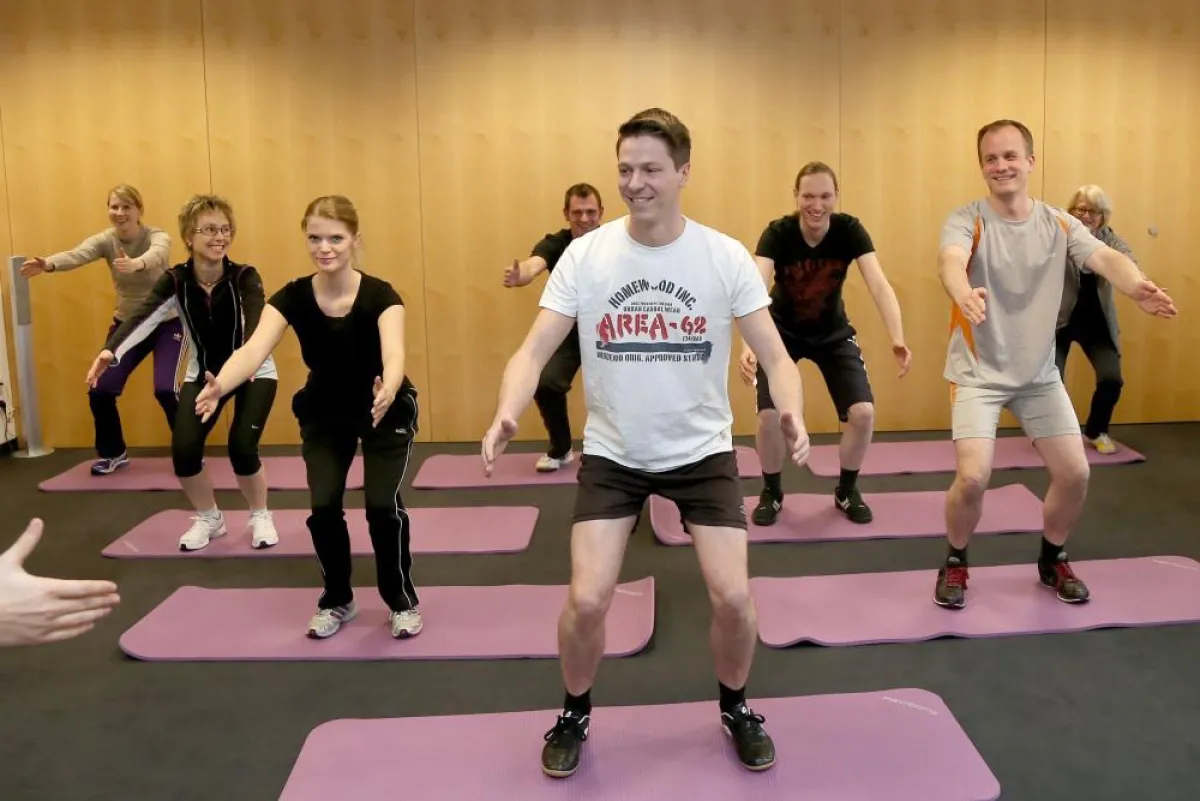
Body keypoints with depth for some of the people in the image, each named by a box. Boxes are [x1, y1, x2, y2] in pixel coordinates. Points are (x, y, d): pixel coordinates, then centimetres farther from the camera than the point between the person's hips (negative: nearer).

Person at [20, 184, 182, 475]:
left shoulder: (157, 236, -19)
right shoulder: (105, 240, -10)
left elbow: (156, 255, -44)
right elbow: (77, 254, -31)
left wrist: (135, 264, -69)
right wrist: (48, 264, -54)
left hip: (167, 323, -4)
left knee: (165, 389, -21)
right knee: (100, 390, -3)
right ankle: (113, 453, 21)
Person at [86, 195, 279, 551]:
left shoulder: (245, 277, -22)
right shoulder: (175, 281, -15)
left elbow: (257, 321, -40)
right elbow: (144, 316, -31)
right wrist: (111, 352, -51)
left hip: (254, 372, -3)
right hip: (204, 374, 3)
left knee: (241, 446, -20)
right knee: (184, 449, -13)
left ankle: (261, 517, 9)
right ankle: (209, 518, 15)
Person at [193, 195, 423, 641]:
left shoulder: (380, 295, -27)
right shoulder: (292, 297, -21)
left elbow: (394, 352, -44)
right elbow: (255, 349, -36)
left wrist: (388, 391, -67)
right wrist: (220, 386, -57)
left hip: (387, 412, -2)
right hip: (323, 414, 2)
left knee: (383, 504, -16)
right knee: (324, 505, -12)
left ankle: (403, 602, 8)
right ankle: (337, 602, 15)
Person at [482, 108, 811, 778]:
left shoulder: (726, 257, -9)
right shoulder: (585, 255, -10)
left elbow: (774, 353, -8)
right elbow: (535, 351, -11)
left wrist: (792, 413, -29)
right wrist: (508, 414, -31)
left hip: (703, 450, 0)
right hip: (612, 453, 0)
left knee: (733, 597, -7)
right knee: (588, 601, -8)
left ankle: (736, 709, 25)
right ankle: (576, 716, 23)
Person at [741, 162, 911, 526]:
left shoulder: (850, 230, -22)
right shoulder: (777, 234, -27)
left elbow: (878, 284, -33)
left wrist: (897, 338, -51)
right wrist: (749, 345, -60)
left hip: (834, 333, 2)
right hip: (782, 333, -2)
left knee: (863, 413, -11)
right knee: (770, 416, -16)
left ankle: (847, 491, 15)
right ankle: (771, 493, 12)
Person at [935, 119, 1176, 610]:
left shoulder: (1059, 224, -2)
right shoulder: (966, 221, -12)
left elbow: (1105, 258, -19)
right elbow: (950, 261, -34)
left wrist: (1137, 288, -43)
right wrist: (963, 295, -59)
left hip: (1039, 374, 4)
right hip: (978, 372, -4)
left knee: (1075, 473, 2)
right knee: (973, 477, -16)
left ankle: (1052, 561, 29)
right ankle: (955, 563, 12)